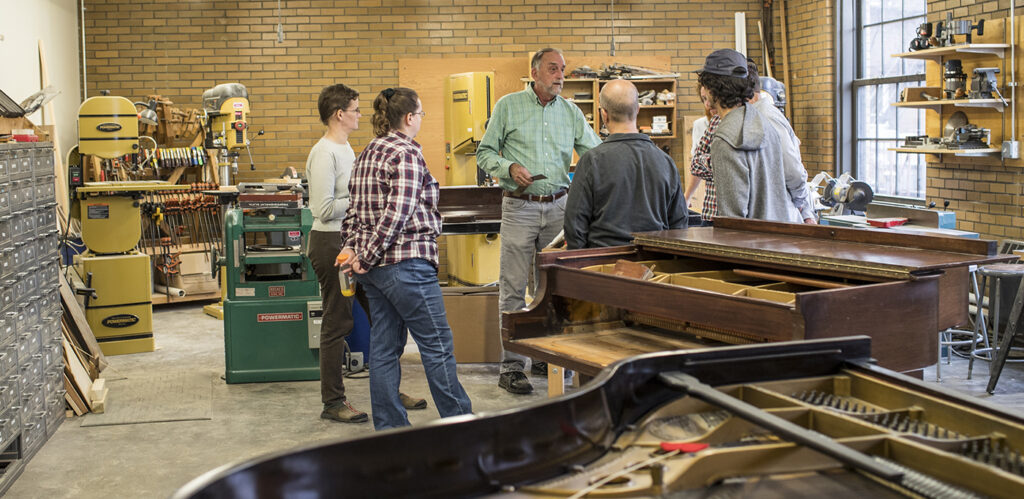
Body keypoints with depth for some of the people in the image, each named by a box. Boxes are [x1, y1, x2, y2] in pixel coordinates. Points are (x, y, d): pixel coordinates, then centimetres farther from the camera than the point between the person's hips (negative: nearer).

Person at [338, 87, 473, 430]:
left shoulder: (368, 154, 15)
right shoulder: (407, 154, -13)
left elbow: (355, 208, 14)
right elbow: (398, 212, -20)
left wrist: (351, 247, 6)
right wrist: (367, 257, -15)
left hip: (374, 266, 9)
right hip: (406, 263, -9)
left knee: (385, 346, 11)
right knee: (437, 344, 0)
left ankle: (389, 427, 15)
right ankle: (459, 421, 9)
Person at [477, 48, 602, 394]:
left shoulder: (571, 112, 10)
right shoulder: (508, 106, 2)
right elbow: (484, 153, 4)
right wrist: (510, 168, -14)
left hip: (558, 206, 4)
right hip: (520, 207, -3)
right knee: (514, 288, -4)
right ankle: (511, 367, 0)